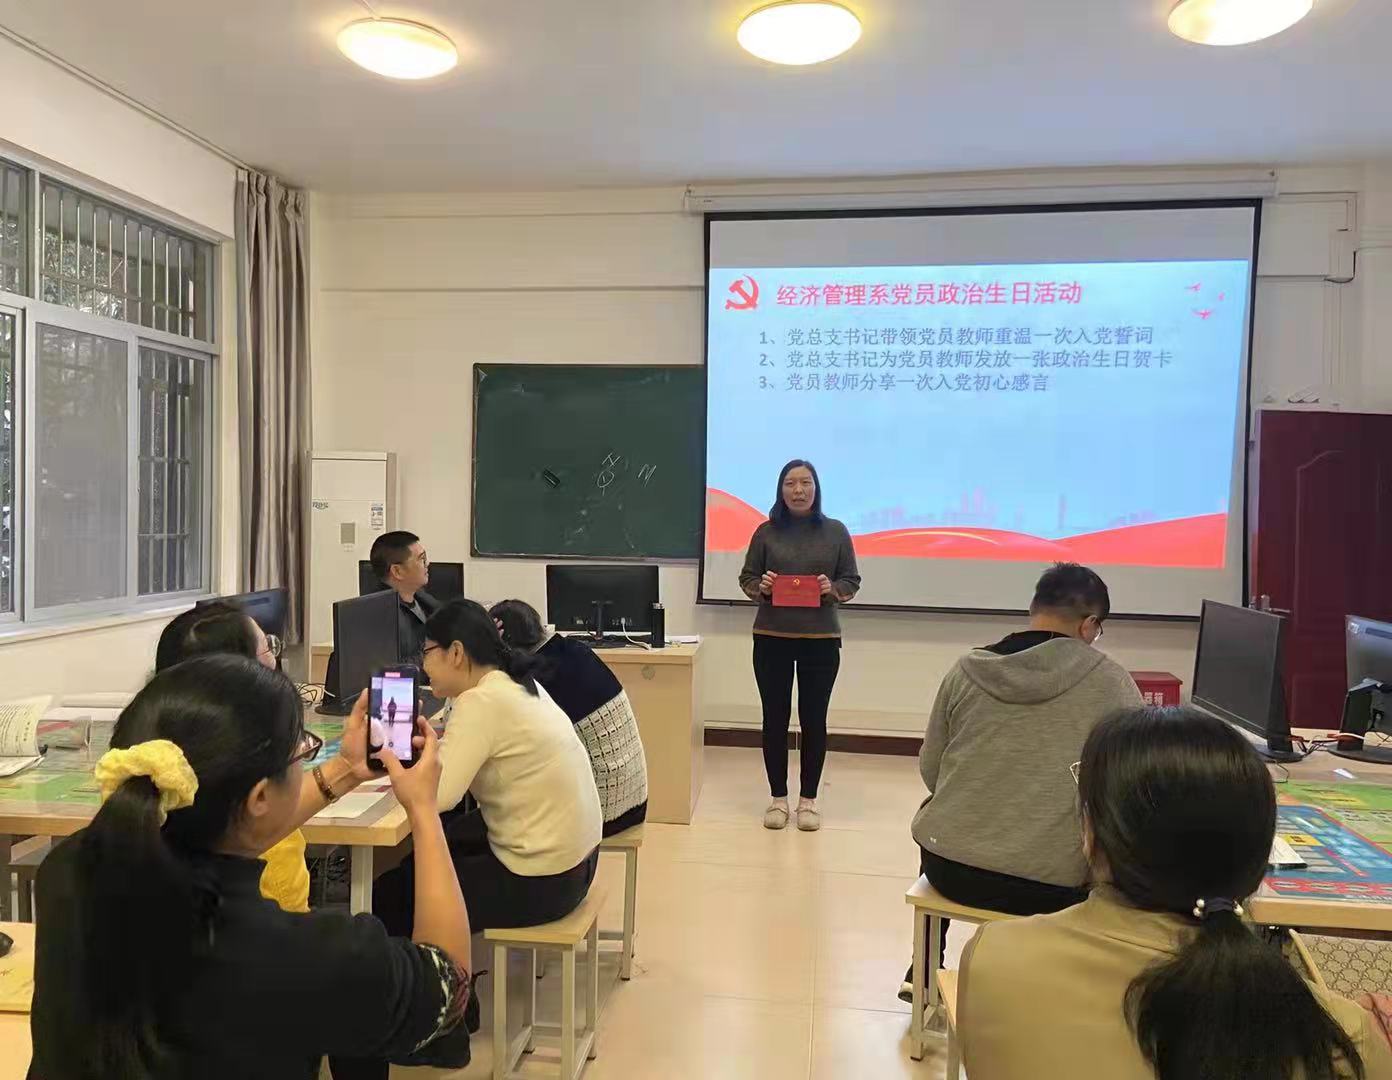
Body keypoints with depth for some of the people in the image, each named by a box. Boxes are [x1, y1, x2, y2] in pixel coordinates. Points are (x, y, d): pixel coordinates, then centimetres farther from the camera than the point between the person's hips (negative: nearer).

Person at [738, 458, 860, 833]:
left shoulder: (836, 531, 2)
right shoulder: (766, 531, 2)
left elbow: (852, 581, 5)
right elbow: (746, 578, 7)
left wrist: (833, 590, -15)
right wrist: (760, 587, -14)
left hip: (821, 640, 0)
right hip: (771, 638, 1)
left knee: (814, 719, 6)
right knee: (775, 718, 7)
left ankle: (808, 799, 19)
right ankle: (778, 798, 20)